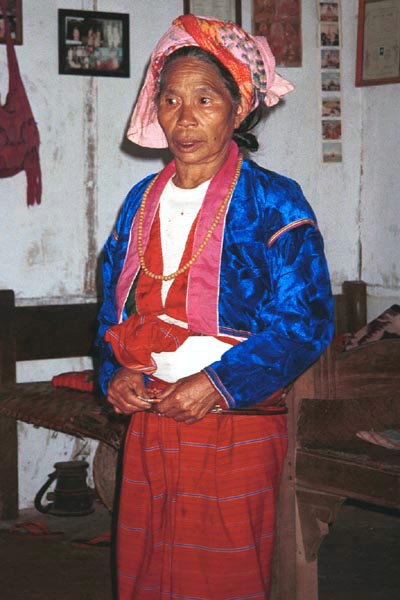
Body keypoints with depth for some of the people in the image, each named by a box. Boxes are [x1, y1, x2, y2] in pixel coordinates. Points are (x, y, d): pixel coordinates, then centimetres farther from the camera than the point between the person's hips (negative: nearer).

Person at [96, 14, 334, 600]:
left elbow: (305, 321, -11)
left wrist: (218, 384, -19)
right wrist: (117, 372, -3)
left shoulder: (273, 202, -7)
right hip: (149, 419, 5)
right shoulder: (142, 201, 10)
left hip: (237, 424, -5)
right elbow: (115, 305, 17)